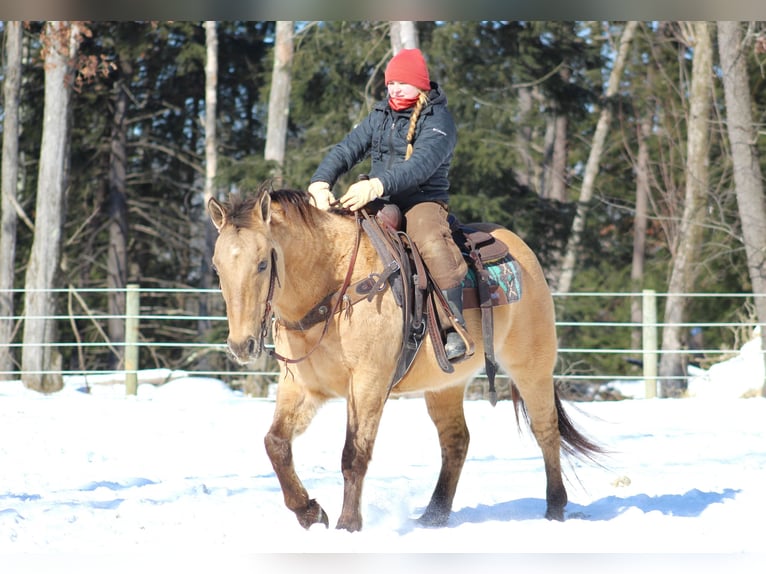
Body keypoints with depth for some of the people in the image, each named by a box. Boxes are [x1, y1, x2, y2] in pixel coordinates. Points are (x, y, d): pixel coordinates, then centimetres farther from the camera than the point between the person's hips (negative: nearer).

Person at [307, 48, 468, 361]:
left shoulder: (438, 119, -6)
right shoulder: (379, 117, 14)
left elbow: (422, 164, -23)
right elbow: (346, 150, 5)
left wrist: (377, 185, -39)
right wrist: (320, 183, -16)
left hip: (424, 200, -6)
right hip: (380, 204, 6)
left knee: (431, 241, -37)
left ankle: (455, 326, -34)